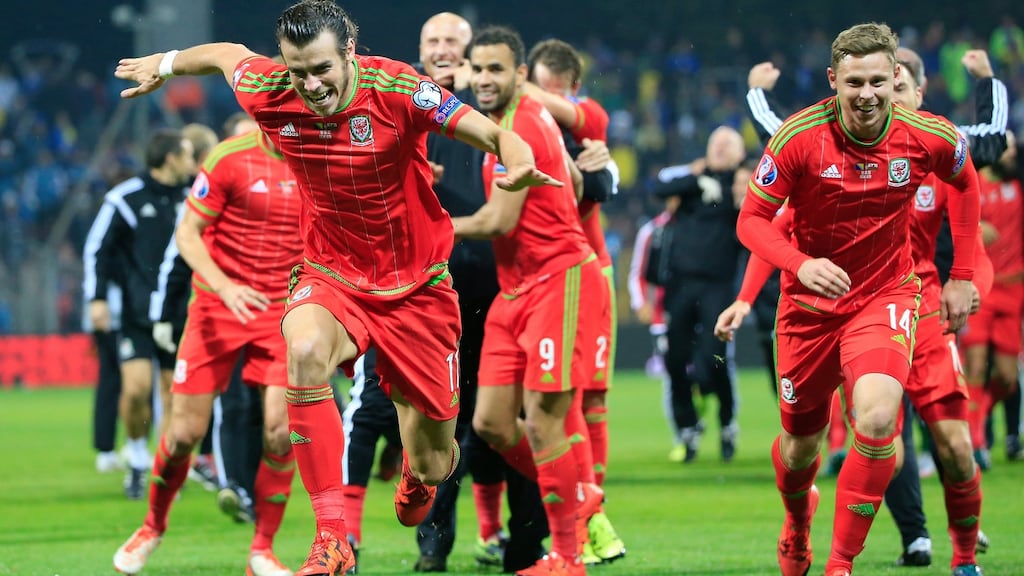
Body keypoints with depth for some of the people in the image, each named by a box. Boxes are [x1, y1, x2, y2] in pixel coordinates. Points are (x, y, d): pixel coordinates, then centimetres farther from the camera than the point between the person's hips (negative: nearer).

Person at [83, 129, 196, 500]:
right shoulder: (125, 199, -4)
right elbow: (98, 249, -1)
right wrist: (97, 298, -10)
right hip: (137, 313, -4)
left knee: (174, 392, 0)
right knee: (136, 388, -14)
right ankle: (137, 459, 8)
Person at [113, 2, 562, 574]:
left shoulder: (396, 89, -21)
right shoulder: (270, 95, -13)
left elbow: (494, 134, -24)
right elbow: (227, 53, 10)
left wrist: (518, 159, -46)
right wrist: (164, 64, 27)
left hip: (415, 285, -1)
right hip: (330, 276, 1)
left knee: (434, 466, 5)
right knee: (305, 349, -37)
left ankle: (419, 472, 50)